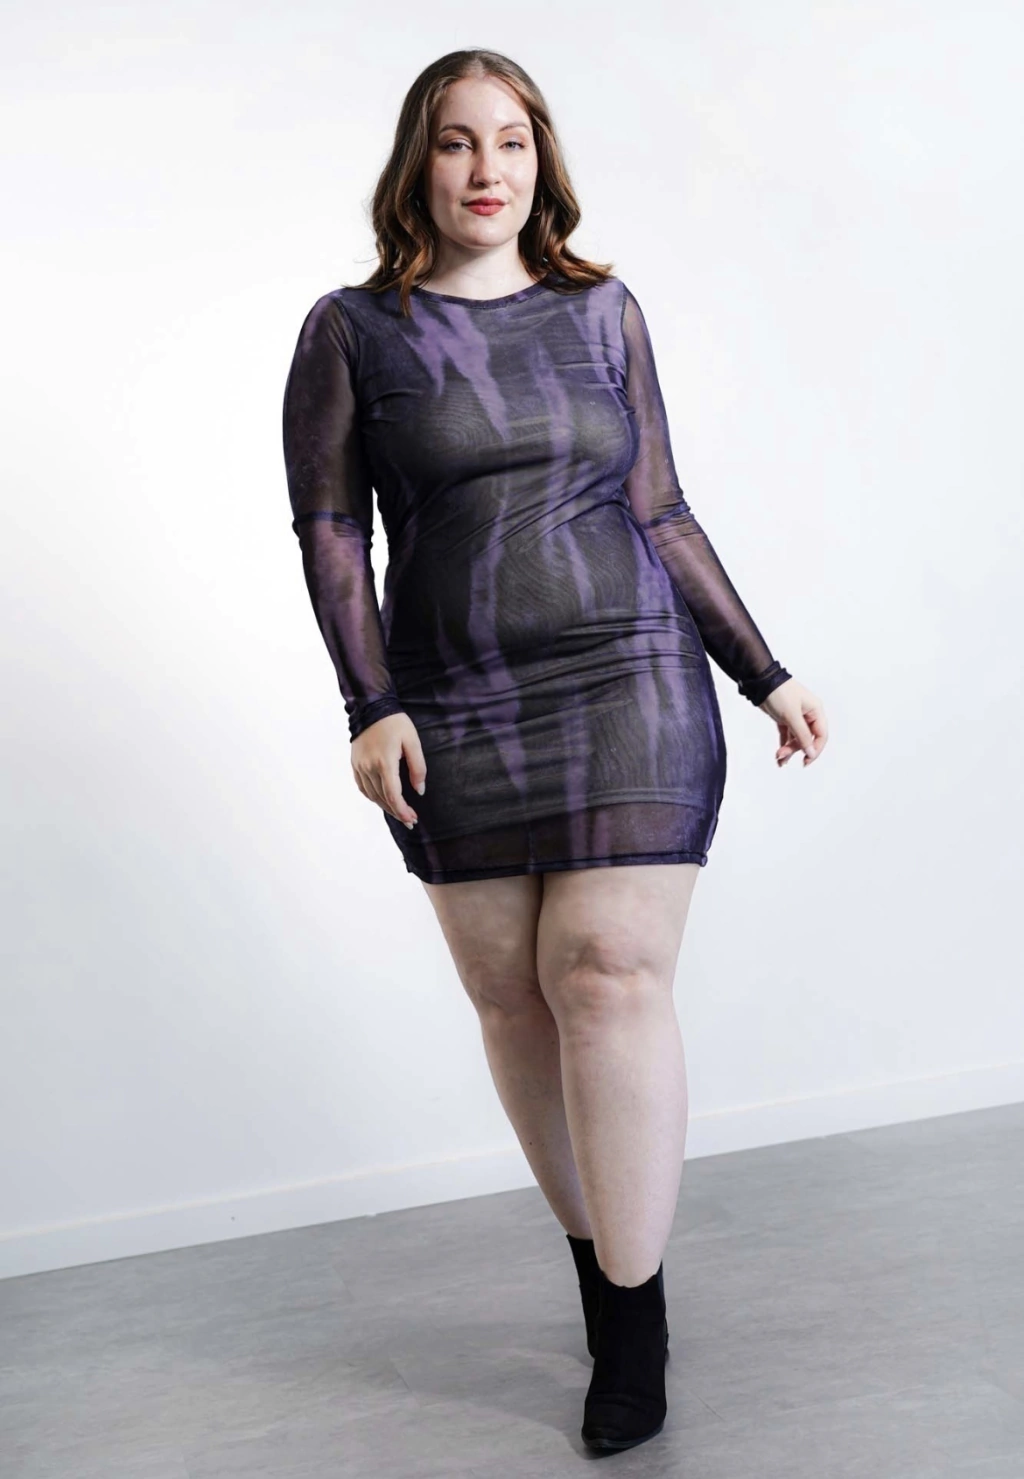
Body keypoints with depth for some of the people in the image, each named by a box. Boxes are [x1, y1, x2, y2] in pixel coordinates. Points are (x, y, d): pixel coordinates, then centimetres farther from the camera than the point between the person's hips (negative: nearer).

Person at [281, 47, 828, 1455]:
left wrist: (767, 675, 8)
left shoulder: (604, 312, 9)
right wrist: (370, 706, -10)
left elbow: (662, 518, 11)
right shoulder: (352, 329, 5)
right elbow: (329, 526, 1)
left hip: (629, 690, 0)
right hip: (454, 716, 1)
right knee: (513, 999, 3)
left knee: (611, 974, -8)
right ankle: (597, 1256, 22)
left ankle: (635, 1320, 2)